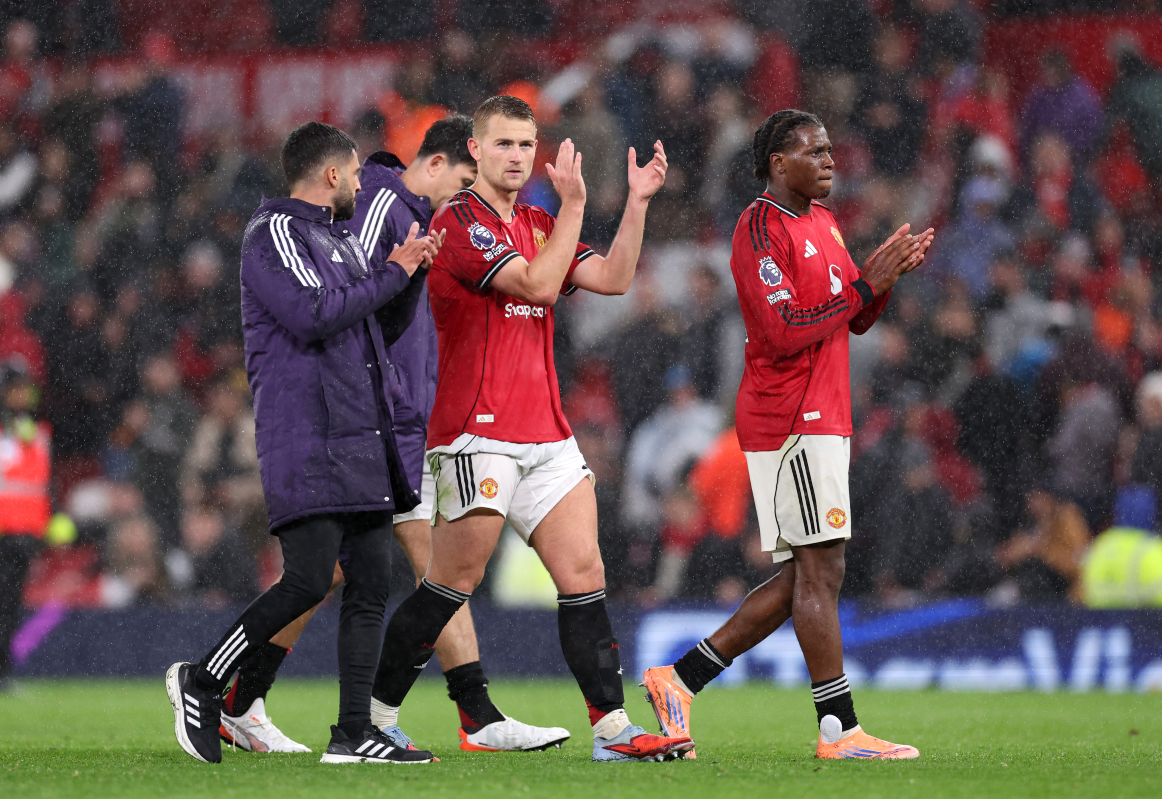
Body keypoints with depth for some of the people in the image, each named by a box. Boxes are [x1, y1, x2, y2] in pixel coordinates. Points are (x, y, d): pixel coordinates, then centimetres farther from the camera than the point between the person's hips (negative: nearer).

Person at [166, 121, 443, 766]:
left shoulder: (341, 240, 22)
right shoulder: (275, 232, -6)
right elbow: (313, 314, -20)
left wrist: (410, 274, 16)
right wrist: (393, 274, -10)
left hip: (361, 443, 9)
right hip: (306, 441, -9)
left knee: (371, 585, 2)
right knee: (307, 581, -14)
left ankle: (354, 732, 3)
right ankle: (200, 683, 1)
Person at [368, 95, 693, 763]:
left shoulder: (539, 225, 17)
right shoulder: (459, 220, -8)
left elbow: (612, 279, 9)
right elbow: (538, 285, -18)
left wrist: (637, 203, 1)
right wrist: (573, 203, -17)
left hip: (546, 434, 7)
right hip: (478, 434, -7)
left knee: (584, 573, -1)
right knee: (452, 583, -5)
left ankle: (613, 729, -3)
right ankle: (375, 720, 6)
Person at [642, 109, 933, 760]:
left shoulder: (822, 221, 18)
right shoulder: (761, 229, -12)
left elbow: (855, 320, 21)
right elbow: (784, 333, -20)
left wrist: (888, 275, 2)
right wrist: (865, 283, -19)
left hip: (822, 420, 10)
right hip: (790, 420, -10)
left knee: (804, 578, 9)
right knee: (822, 569, -9)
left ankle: (681, 680, 13)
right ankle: (840, 728, -7)